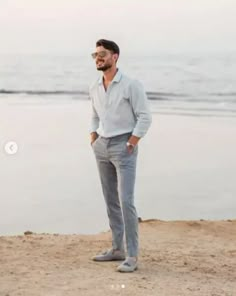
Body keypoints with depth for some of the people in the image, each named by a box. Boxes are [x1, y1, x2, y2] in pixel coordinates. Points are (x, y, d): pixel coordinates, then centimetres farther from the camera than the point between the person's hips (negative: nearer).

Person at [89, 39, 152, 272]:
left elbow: (145, 117, -13)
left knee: (126, 201, -13)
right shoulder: (94, 88, 7)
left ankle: (132, 256, -9)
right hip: (102, 148, 7)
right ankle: (118, 249, 21)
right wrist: (94, 143, 9)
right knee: (111, 200, 12)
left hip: (124, 147, -7)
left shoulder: (131, 85, -14)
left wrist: (131, 145, -16)